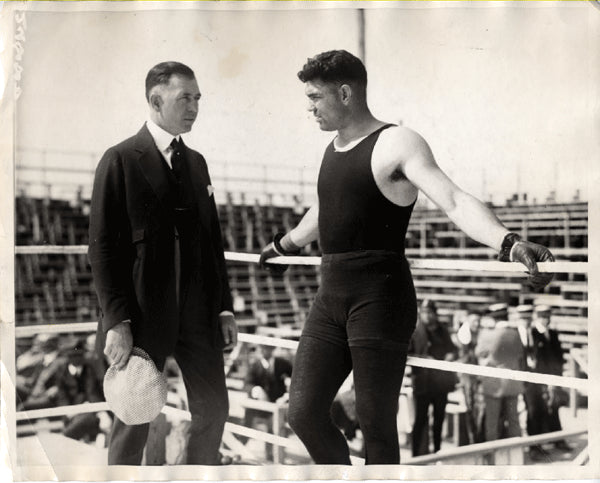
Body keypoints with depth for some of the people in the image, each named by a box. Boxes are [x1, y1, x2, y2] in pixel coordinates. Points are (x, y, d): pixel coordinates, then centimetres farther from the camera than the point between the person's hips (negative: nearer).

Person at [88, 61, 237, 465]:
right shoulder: (121, 160, -6)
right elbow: (102, 246, -10)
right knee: (134, 420, 6)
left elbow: (213, 238, 13)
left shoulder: (197, 162, 13)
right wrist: (116, 321, -15)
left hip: (198, 312, 6)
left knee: (214, 408, 10)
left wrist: (225, 307, 8)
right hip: (142, 314, -5)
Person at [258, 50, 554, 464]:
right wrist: (283, 245, 51)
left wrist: (509, 243, -41)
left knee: (376, 424, -2)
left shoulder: (396, 143, -8)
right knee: (304, 413, 5)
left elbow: (453, 200, -23)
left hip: (379, 298, -7)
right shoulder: (334, 149, 16)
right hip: (331, 296, 8)